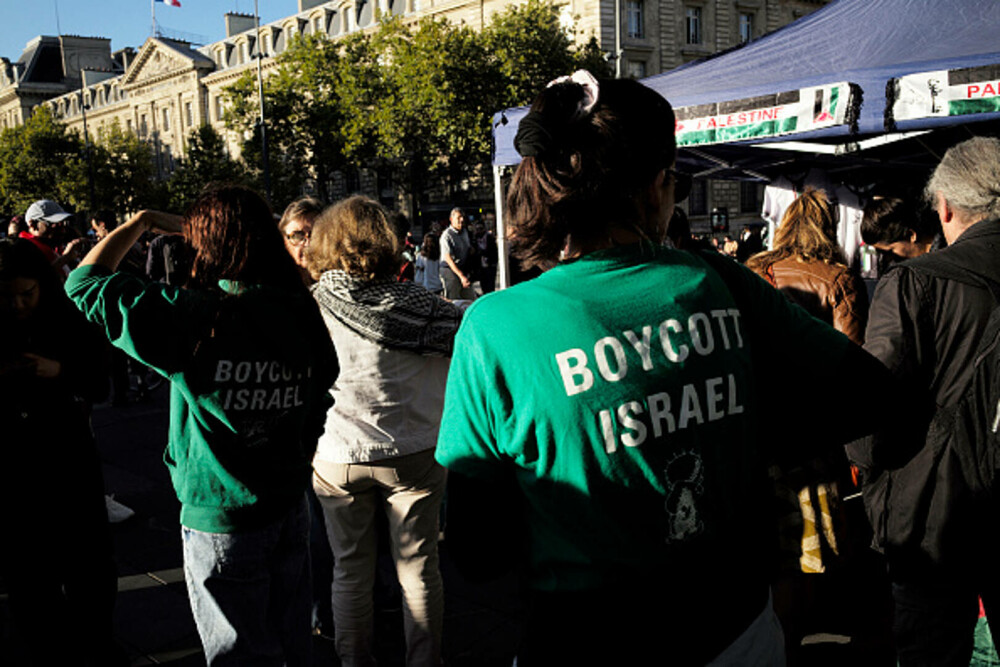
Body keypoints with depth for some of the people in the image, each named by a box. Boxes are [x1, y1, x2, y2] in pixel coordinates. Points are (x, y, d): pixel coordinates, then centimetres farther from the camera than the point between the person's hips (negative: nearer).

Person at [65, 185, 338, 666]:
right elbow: (316, 411, 4)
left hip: (220, 520, -4)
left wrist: (142, 223, 4)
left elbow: (84, 282, -7)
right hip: (291, 509, 5)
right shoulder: (302, 315, -6)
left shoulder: (190, 317, -20)